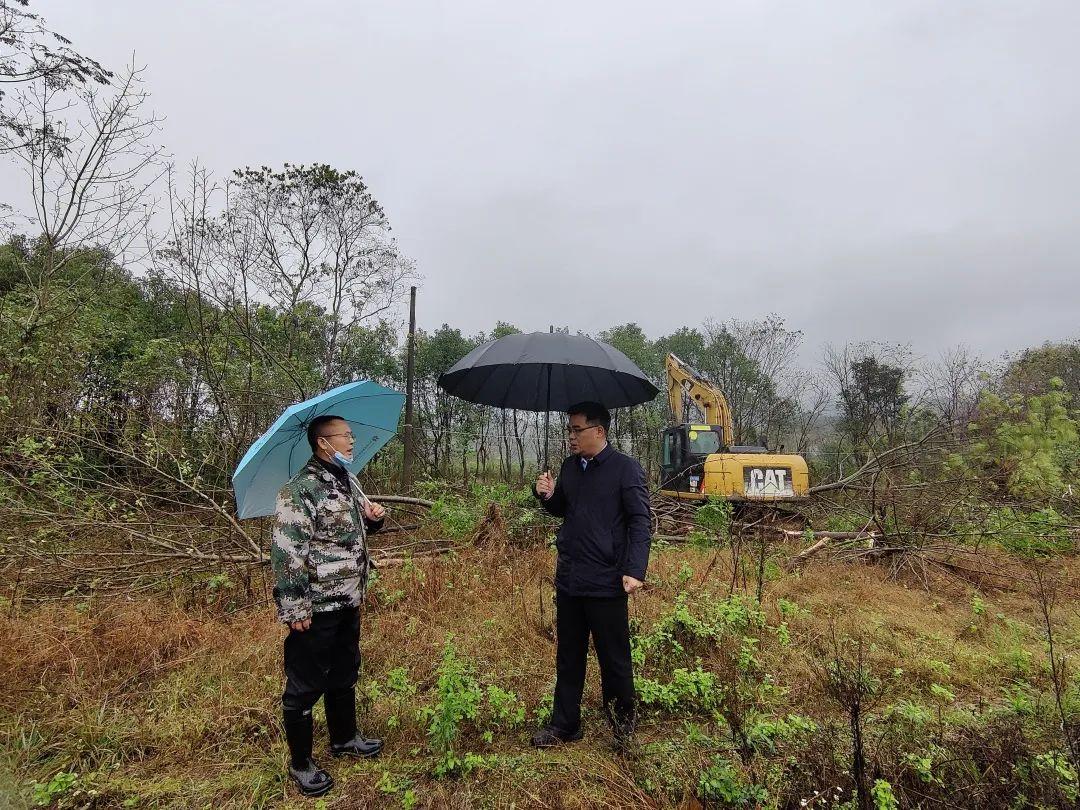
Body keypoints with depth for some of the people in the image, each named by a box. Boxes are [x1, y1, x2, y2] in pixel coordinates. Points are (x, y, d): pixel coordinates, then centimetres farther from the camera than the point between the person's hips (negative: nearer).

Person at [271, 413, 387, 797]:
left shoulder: (349, 481, 8)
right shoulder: (300, 489, -19)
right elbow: (286, 552, -21)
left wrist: (374, 517, -1)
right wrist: (295, 608, -21)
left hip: (348, 601, 8)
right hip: (316, 608, -8)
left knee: (345, 674, 23)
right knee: (305, 686, 9)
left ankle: (344, 738, 43)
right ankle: (300, 763, 27)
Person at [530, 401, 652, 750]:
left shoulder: (626, 469, -10)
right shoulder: (569, 467, 9)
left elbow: (641, 521, -12)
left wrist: (635, 571, -22)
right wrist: (548, 496, -1)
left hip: (606, 584, -6)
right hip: (568, 580, 6)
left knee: (614, 660, 9)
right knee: (568, 657, 16)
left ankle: (622, 722, 30)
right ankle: (564, 725, 30)